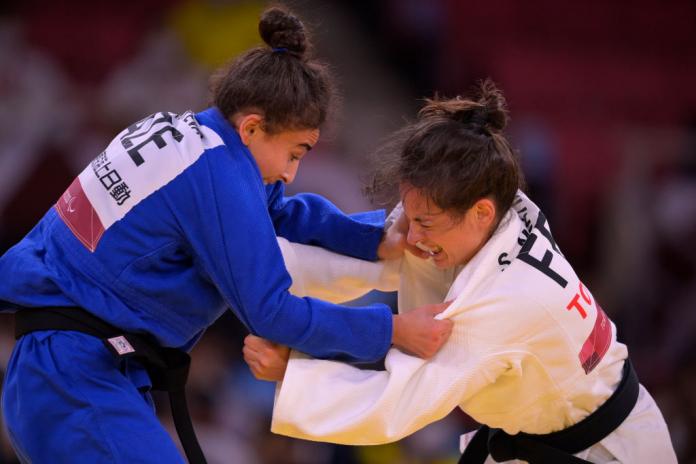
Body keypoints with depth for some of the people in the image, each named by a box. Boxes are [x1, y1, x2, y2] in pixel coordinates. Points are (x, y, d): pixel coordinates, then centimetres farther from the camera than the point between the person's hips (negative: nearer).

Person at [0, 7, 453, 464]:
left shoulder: (187, 132, 9)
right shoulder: (217, 173, -18)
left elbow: (280, 213, 23)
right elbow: (270, 313, -15)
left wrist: (378, 241, 9)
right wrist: (393, 331, -10)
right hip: (76, 386, -10)